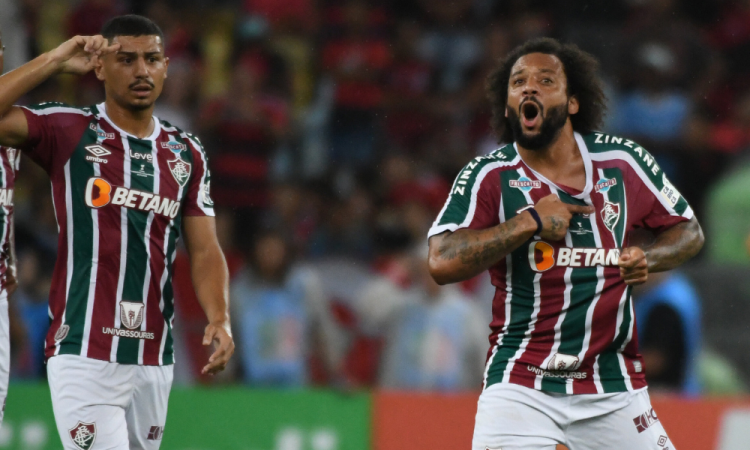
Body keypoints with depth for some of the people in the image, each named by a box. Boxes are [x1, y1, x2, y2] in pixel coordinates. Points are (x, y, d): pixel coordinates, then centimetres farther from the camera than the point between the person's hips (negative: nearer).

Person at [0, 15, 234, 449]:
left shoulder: (187, 153, 13)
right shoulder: (69, 132, 1)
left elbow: (205, 250, 10)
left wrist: (220, 319, -7)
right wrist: (55, 61, -9)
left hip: (155, 361, 5)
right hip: (83, 357, -5)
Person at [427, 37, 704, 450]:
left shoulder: (622, 161, 3)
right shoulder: (490, 176, -4)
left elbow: (688, 230, 16)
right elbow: (442, 263, -17)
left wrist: (647, 259, -5)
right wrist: (529, 222, -18)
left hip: (614, 388, 2)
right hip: (521, 382, -2)